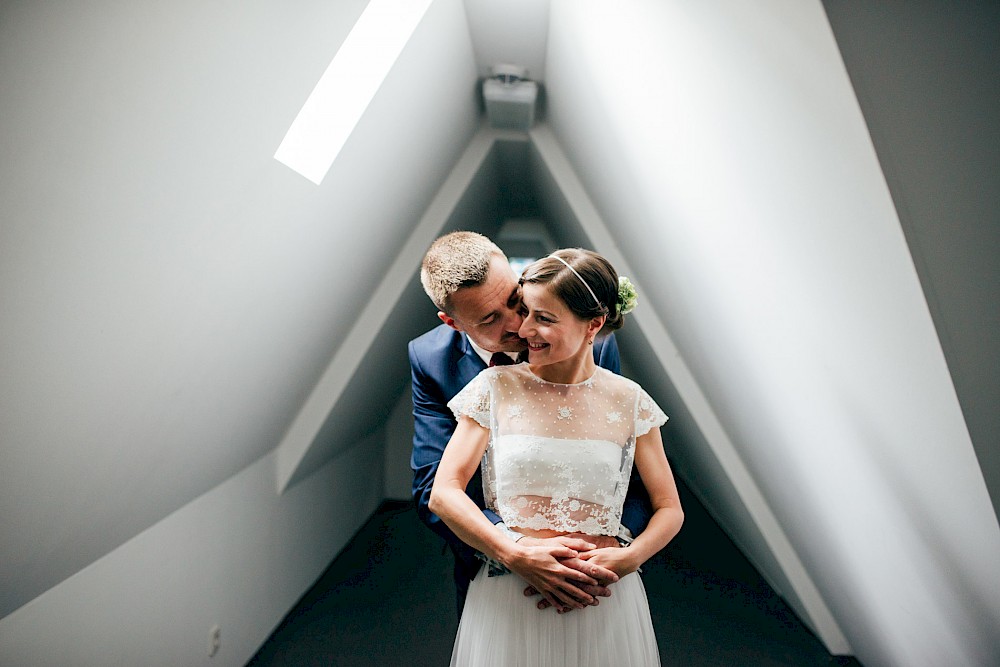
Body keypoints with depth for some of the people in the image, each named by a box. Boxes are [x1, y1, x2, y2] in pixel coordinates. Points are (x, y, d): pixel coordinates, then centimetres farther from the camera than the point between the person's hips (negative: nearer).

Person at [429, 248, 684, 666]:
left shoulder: (628, 401, -1)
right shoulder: (496, 387, -4)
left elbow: (670, 510, 4)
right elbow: (443, 494, -8)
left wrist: (627, 559, -14)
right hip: (507, 596, -1)